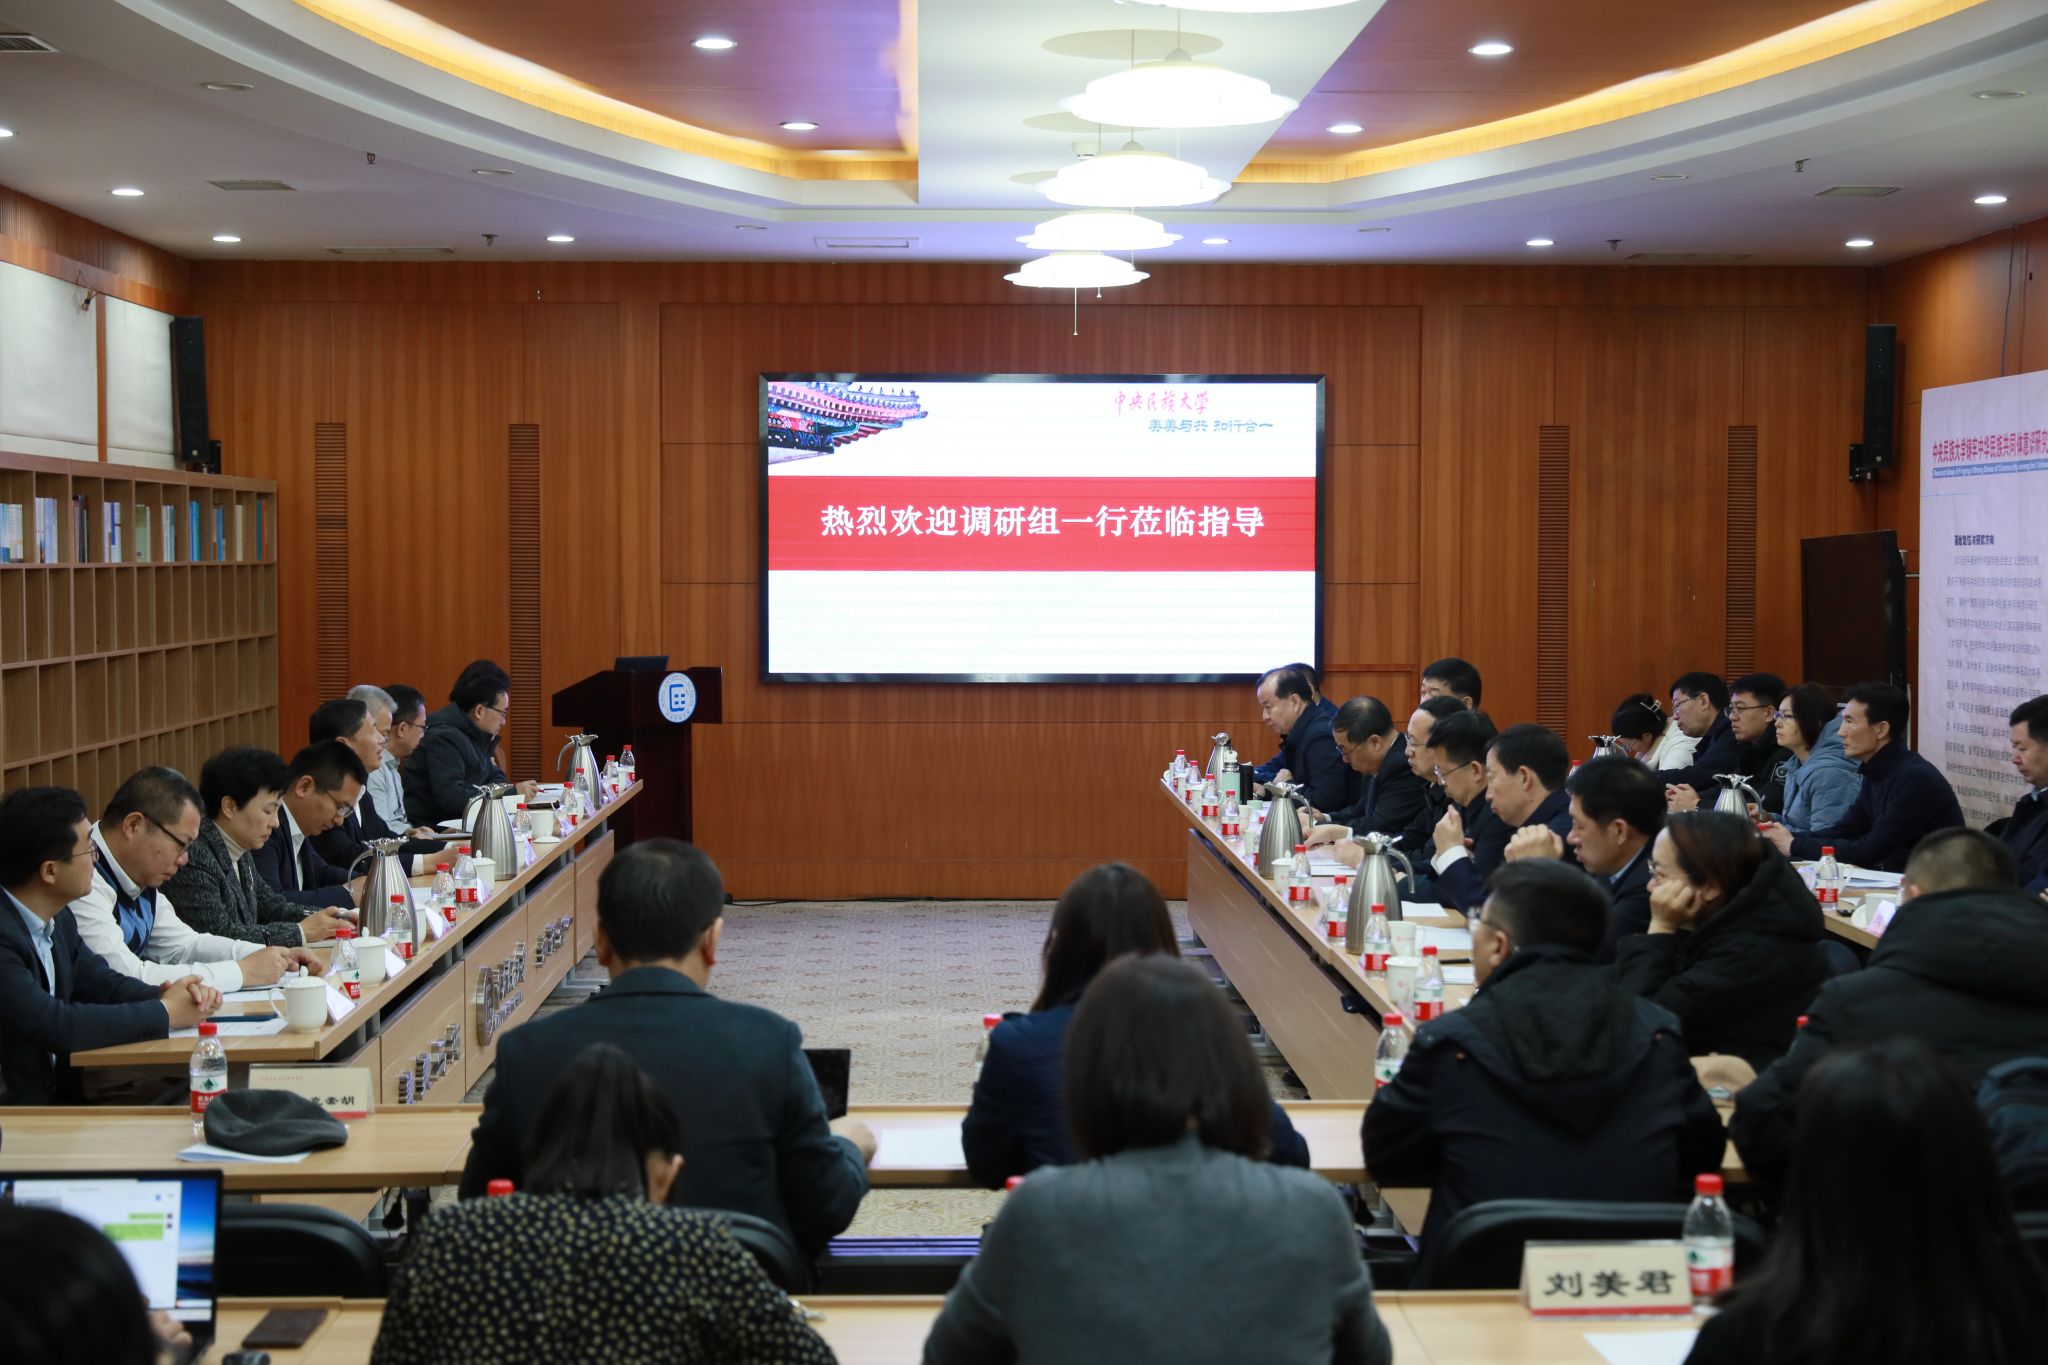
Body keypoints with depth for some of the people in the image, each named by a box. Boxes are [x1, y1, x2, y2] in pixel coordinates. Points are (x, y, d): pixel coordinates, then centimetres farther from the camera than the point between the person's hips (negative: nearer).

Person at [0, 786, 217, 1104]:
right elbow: (57, 1026, -27)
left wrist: (167, 995, -6)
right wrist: (165, 1012, -16)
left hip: (59, 1096, 8)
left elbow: (102, 983, 15)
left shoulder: (57, 919, 5)